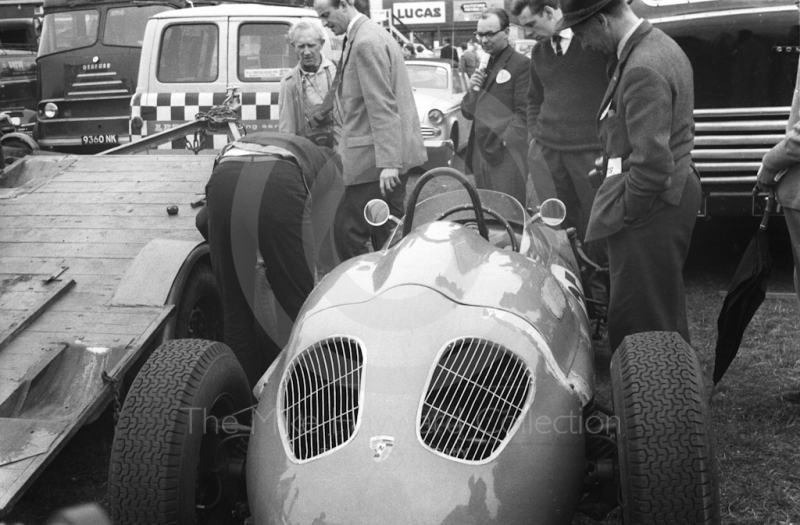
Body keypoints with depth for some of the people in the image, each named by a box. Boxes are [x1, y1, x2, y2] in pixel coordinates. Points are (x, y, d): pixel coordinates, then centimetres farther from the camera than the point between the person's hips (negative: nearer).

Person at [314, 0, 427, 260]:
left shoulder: (366, 42, -15)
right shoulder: (372, 34, 17)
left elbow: (383, 106, -21)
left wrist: (387, 162, -24)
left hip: (375, 159, -10)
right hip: (395, 154, 10)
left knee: (348, 231, -6)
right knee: (388, 234, 14)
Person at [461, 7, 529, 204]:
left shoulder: (521, 64, -6)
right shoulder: (481, 64, 17)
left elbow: (524, 112, -11)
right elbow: (468, 113, 17)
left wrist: (504, 141, -18)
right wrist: (472, 90, -1)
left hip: (507, 156, -7)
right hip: (481, 155, 7)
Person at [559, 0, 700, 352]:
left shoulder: (642, 71, -23)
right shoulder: (662, 46, 10)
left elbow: (652, 163, -28)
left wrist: (620, 210, -15)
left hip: (650, 210, -11)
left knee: (639, 325, -2)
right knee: (665, 310, 23)